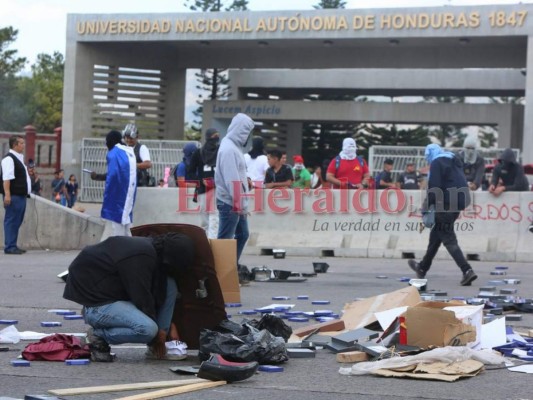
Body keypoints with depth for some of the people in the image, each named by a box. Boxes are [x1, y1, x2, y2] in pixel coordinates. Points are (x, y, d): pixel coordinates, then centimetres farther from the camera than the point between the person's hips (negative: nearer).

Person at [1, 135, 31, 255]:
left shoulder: (19, 158, 18)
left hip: (21, 195, 10)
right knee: (11, 221, -8)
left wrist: (26, 193, 26)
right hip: (13, 196, -10)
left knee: (17, 222, 13)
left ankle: (13, 246, 19)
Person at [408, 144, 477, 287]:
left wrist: (427, 209, -12)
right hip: (459, 202, 9)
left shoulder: (436, 163, -8)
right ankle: (423, 268, 34)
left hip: (446, 204, -9)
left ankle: (467, 271, -20)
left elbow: (433, 188, -15)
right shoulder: (455, 161, 18)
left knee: (448, 238, -7)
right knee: (436, 234, 21)